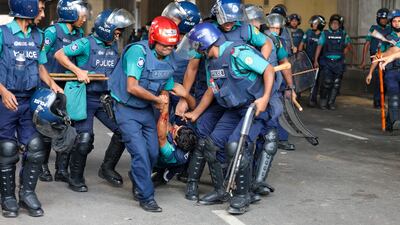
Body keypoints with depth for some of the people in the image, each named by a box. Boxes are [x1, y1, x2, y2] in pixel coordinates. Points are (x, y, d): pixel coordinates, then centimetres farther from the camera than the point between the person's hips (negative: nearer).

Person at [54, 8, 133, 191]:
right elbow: (59, 54, -15)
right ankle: (75, 178, 8)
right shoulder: (87, 43, -12)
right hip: (86, 98, -6)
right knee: (84, 138, -12)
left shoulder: (114, 47, 9)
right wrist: (78, 70, -22)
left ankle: (107, 168, 18)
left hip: (105, 98, 7)